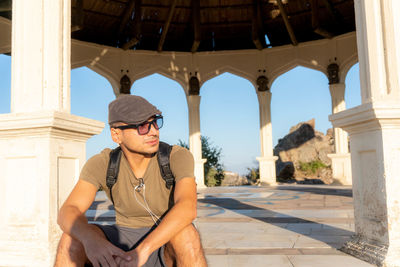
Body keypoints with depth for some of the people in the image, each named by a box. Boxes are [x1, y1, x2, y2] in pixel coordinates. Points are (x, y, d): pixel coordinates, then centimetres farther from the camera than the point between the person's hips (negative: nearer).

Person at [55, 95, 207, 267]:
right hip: (124, 241, 2)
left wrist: (143, 249, -45)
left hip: (169, 245, -2)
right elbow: (68, 212, -23)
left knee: (186, 233, -38)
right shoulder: (102, 164, -12)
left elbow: (188, 208, -35)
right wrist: (90, 239, -45)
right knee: (71, 238, -25)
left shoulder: (178, 157, -19)